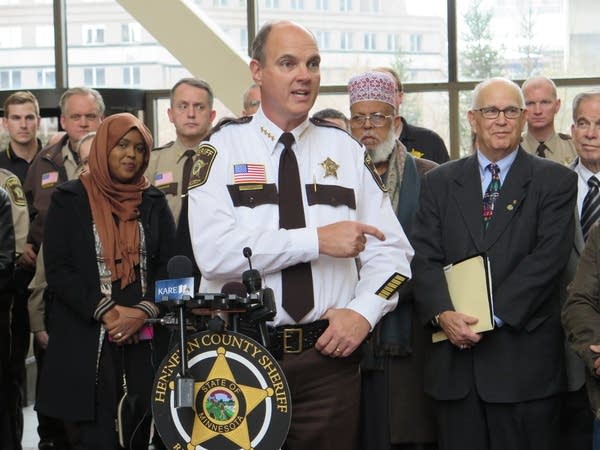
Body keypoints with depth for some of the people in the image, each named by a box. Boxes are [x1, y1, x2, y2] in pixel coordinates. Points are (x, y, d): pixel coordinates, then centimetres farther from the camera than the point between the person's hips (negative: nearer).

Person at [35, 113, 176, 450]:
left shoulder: (154, 202, 12)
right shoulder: (70, 199, 4)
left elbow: (170, 265, 6)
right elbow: (58, 269, -3)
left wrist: (144, 311, -12)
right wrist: (105, 312, -14)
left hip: (144, 341, 3)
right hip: (86, 341, -2)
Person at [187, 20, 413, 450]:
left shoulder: (346, 150, 7)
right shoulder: (223, 149, -2)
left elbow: (390, 251, 6)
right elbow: (215, 252, -17)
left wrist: (363, 311, -11)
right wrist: (317, 240, -20)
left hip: (330, 355, 2)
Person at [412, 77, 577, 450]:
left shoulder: (555, 181, 3)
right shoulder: (439, 182, 12)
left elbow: (548, 258, -8)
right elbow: (426, 257, 4)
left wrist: (493, 317, -16)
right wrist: (443, 314, -14)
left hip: (525, 360, -2)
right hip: (455, 355, 3)